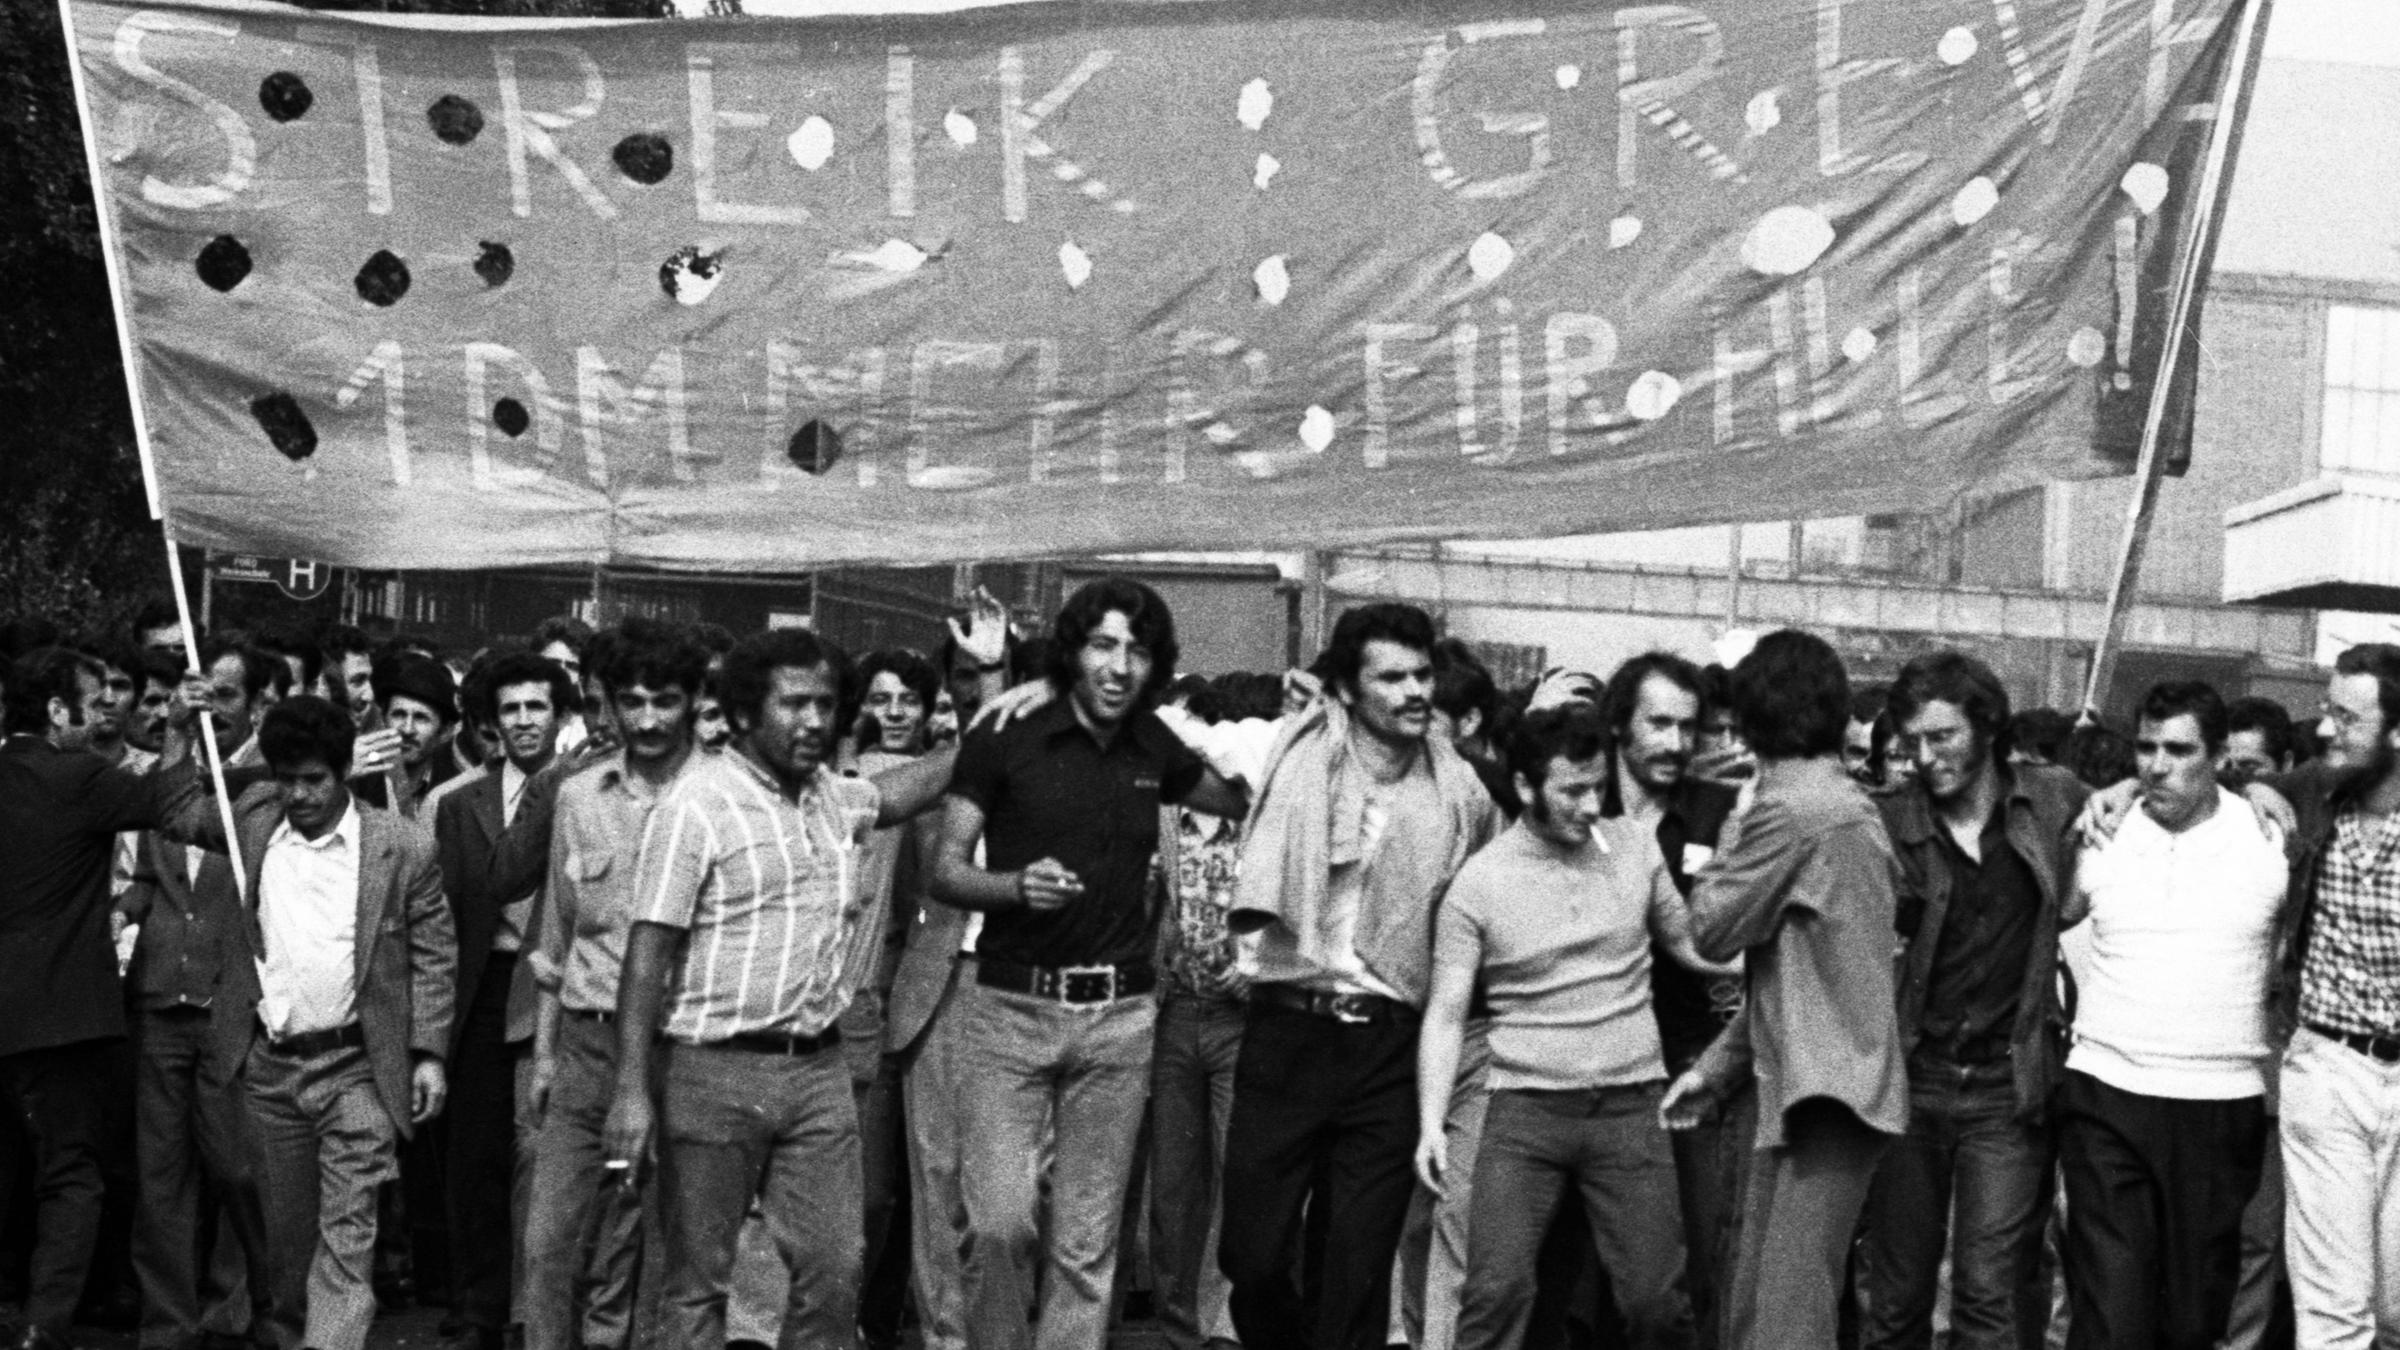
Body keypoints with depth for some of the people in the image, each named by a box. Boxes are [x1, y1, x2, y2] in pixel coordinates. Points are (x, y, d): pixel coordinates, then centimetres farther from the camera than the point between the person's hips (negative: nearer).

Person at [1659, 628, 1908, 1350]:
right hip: (1798, 1087, 10)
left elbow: (1714, 931, -8)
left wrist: (1726, 844, 6)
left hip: (1826, 1089, -10)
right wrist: (1718, 1067, 21)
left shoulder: (1788, 808, -15)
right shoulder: (1847, 803, 16)